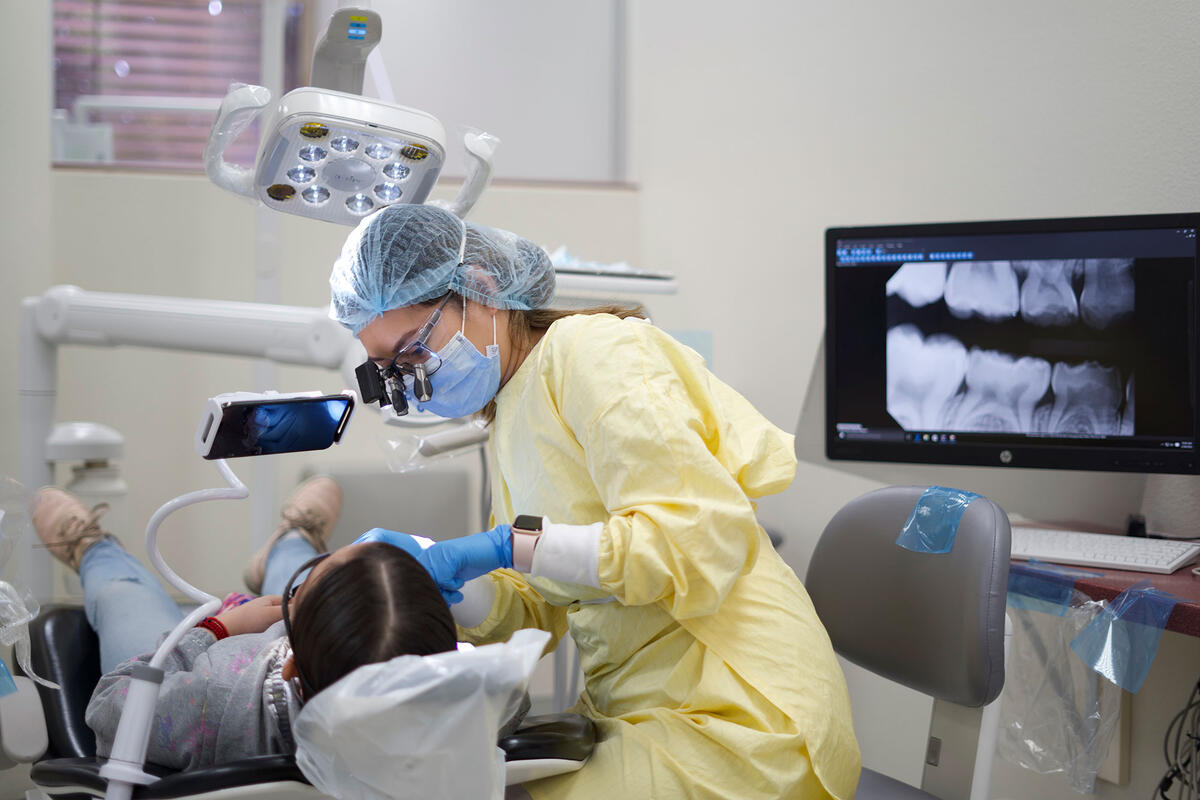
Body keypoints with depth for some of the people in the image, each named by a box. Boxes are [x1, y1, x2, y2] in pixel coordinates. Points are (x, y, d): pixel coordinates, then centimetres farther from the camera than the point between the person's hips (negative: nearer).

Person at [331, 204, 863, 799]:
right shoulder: (508, 418, 16)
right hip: (634, 715, 8)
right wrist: (438, 580, -5)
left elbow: (703, 535, -21)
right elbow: (542, 611, 14)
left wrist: (509, 544, -23)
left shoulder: (589, 349, -10)